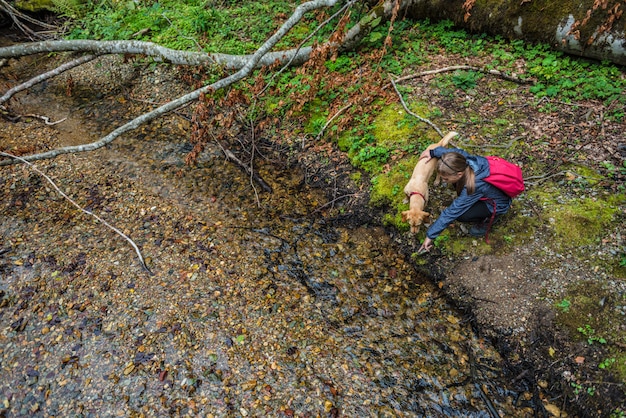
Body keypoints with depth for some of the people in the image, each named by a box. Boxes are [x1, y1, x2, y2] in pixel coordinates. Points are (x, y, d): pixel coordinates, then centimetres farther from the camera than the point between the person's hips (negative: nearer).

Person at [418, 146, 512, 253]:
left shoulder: (474, 186, -40)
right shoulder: (465, 160, -25)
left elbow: (452, 212, -34)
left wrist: (430, 235, -27)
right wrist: (432, 152, 0)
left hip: (498, 205, -7)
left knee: (460, 215, -25)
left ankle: (488, 218, 3)